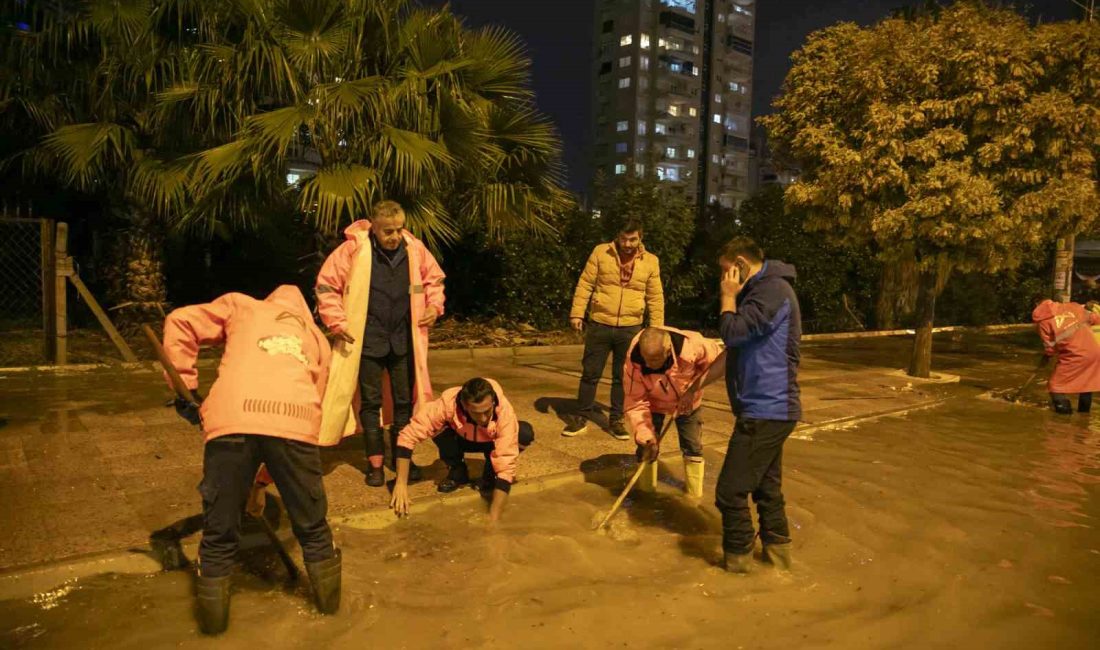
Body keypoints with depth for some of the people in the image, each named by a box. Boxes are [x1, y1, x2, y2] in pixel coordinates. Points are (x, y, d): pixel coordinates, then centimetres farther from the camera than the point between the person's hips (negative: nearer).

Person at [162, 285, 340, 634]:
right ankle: (329, 598, 38)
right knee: (312, 526, 22)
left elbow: (179, 323, 19)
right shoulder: (317, 338, 34)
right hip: (295, 423, 2)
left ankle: (212, 618, 31)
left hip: (232, 418, -1)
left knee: (219, 533, 18)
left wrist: (185, 387, 23)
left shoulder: (241, 305, 32)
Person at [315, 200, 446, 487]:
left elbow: (434, 278, 15)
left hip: (404, 341, 3)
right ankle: (375, 462, 20)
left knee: (404, 401, 11)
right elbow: (326, 285, -4)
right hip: (368, 342, -2)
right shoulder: (353, 250, -11)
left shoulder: (415, 248, -2)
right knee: (370, 403, 7)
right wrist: (337, 321, -9)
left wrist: (434, 306, 0)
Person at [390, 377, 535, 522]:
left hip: (490, 441, -1)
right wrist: (401, 483, -41)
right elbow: (408, 435, -35)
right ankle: (457, 471, -4)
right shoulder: (448, 402, -38)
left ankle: (490, 472, -4)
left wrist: (493, 517, -47)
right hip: (462, 438, 1)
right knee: (440, 428, -33)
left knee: (525, 433, -32)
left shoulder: (504, 411, -39)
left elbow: (506, 465, -41)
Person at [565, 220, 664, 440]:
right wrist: (577, 313, -6)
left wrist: (657, 328, 3)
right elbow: (585, 285, 0)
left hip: (630, 328, 1)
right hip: (599, 325, -1)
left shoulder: (650, 261, 3)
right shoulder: (600, 252, -1)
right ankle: (581, 418, 20)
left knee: (623, 377, 10)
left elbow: (656, 298, 6)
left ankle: (616, 420, 23)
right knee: (590, 373, 7)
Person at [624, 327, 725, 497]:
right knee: (646, 446, -5)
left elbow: (719, 360, -21)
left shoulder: (691, 345, -41)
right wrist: (646, 436, -34)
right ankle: (645, 493, 17)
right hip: (654, 402, 0)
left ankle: (694, 495, 27)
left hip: (687, 401, 0)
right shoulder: (634, 362, -37)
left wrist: (692, 389, -29)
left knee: (693, 447, 6)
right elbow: (635, 402, -27)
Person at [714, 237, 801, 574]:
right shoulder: (765, 289, 17)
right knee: (766, 485, 19)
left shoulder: (773, 289, -16)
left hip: (765, 409, -11)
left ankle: (737, 558, 10)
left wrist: (729, 297, -11)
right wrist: (734, 296, 11)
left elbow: (733, 333, -23)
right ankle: (777, 548, 31)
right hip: (772, 406, 11)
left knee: (731, 489, -3)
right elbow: (740, 338, 22)